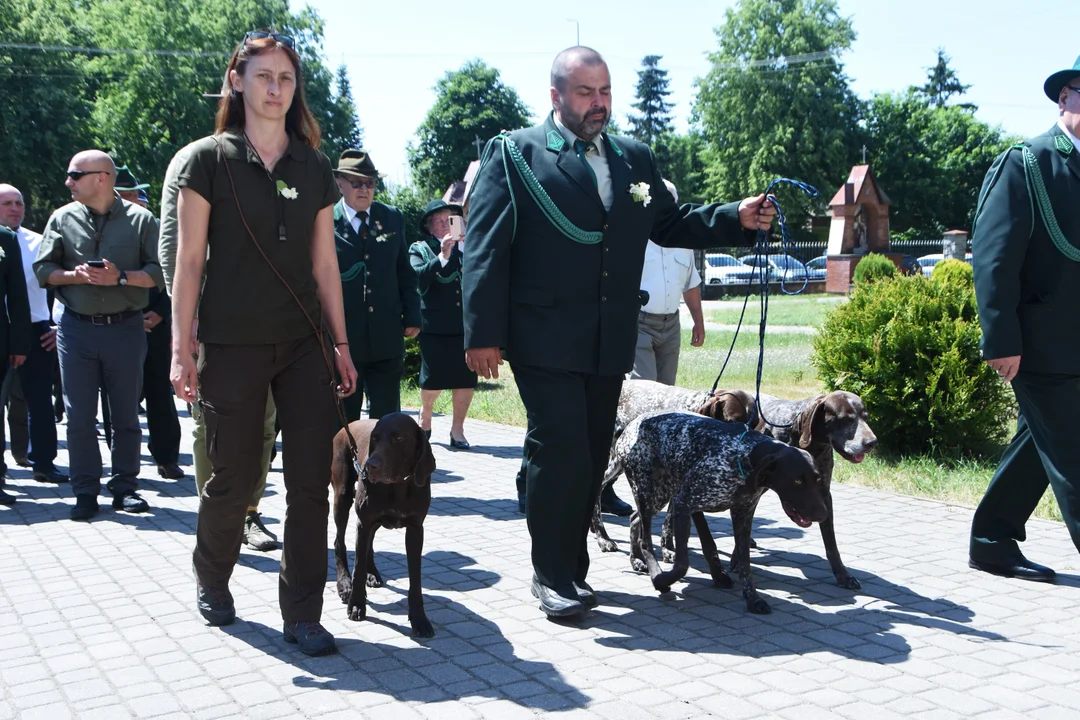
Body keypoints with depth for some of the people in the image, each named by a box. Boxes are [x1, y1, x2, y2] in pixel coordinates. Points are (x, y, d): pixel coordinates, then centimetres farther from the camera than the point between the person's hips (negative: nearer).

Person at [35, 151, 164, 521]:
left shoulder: (140, 219, 0)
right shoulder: (62, 218, 7)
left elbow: (160, 271, -4)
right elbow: (42, 269, 6)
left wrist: (121, 277, -18)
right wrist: (75, 275, -12)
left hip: (125, 327, -2)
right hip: (76, 327, 2)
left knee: (126, 414, 7)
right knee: (79, 416, 3)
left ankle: (125, 487, 17)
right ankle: (85, 491, 11)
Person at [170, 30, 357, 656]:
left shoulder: (314, 168, 10)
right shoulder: (210, 159, -1)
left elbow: (325, 264, 11)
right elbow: (190, 259, -3)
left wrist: (341, 342, 9)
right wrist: (182, 347, -8)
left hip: (306, 345, 3)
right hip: (233, 345, -3)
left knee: (311, 481, -1)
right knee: (235, 479, 5)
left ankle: (302, 614, 10)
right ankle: (212, 579, 34)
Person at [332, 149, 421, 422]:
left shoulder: (393, 218, 8)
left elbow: (405, 272, 12)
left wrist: (412, 317, 5)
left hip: (387, 338, 3)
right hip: (342, 339, -2)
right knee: (344, 420, 8)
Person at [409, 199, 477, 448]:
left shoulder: (465, 247, 12)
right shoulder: (420, 249, 6)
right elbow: (419, 276, -12)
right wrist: (442, 257, -22)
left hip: (465, 324, 2)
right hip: (435, 327, -2)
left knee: (466, 380, 1)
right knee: (433, 380, 4)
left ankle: (457, 428, 14)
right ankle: (425, 417, 30)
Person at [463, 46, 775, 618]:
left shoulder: (635, 160, 15)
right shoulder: (513, 154, -1)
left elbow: (670, 224, 21)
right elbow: (485, 248, -7)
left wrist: (736, 218, 3)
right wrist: (483, 334, -14)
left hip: (610, 344, 5)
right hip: (545, 340, -5)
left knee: (591, 460, 10)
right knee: (560, 454, -8)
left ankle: (570, 568, 23)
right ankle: (553, 575, 8)